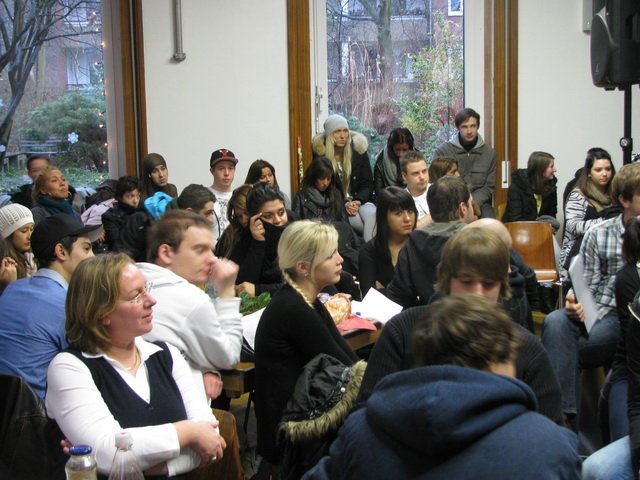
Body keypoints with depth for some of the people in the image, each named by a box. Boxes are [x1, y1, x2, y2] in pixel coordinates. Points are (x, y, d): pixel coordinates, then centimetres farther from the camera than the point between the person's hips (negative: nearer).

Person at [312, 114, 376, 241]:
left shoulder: (358, 149, 4)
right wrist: (343, 204, -15)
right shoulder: (320, 153, -2)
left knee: (372, 214, -31)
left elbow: (368, 184, 7)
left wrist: (358, 201, -13)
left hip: (359, 200, 2)